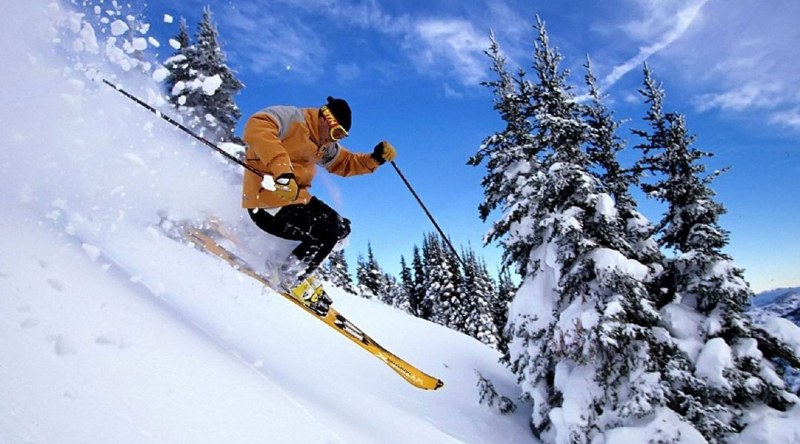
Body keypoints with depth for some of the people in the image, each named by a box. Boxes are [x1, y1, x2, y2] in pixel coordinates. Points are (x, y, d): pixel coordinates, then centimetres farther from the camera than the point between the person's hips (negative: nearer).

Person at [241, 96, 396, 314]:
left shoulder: (323, 145, 13)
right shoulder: (292, 118, -15)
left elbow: (345, 163, 23)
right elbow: (256, 127, -32)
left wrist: (375, 158, 5)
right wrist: (281, 168, -45)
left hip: (297, 198, 10)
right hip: (268, 202, -10)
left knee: (342, 227, 10)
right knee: (327, 234, -19)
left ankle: (299, 265, 16)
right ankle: (291, 277, 1)